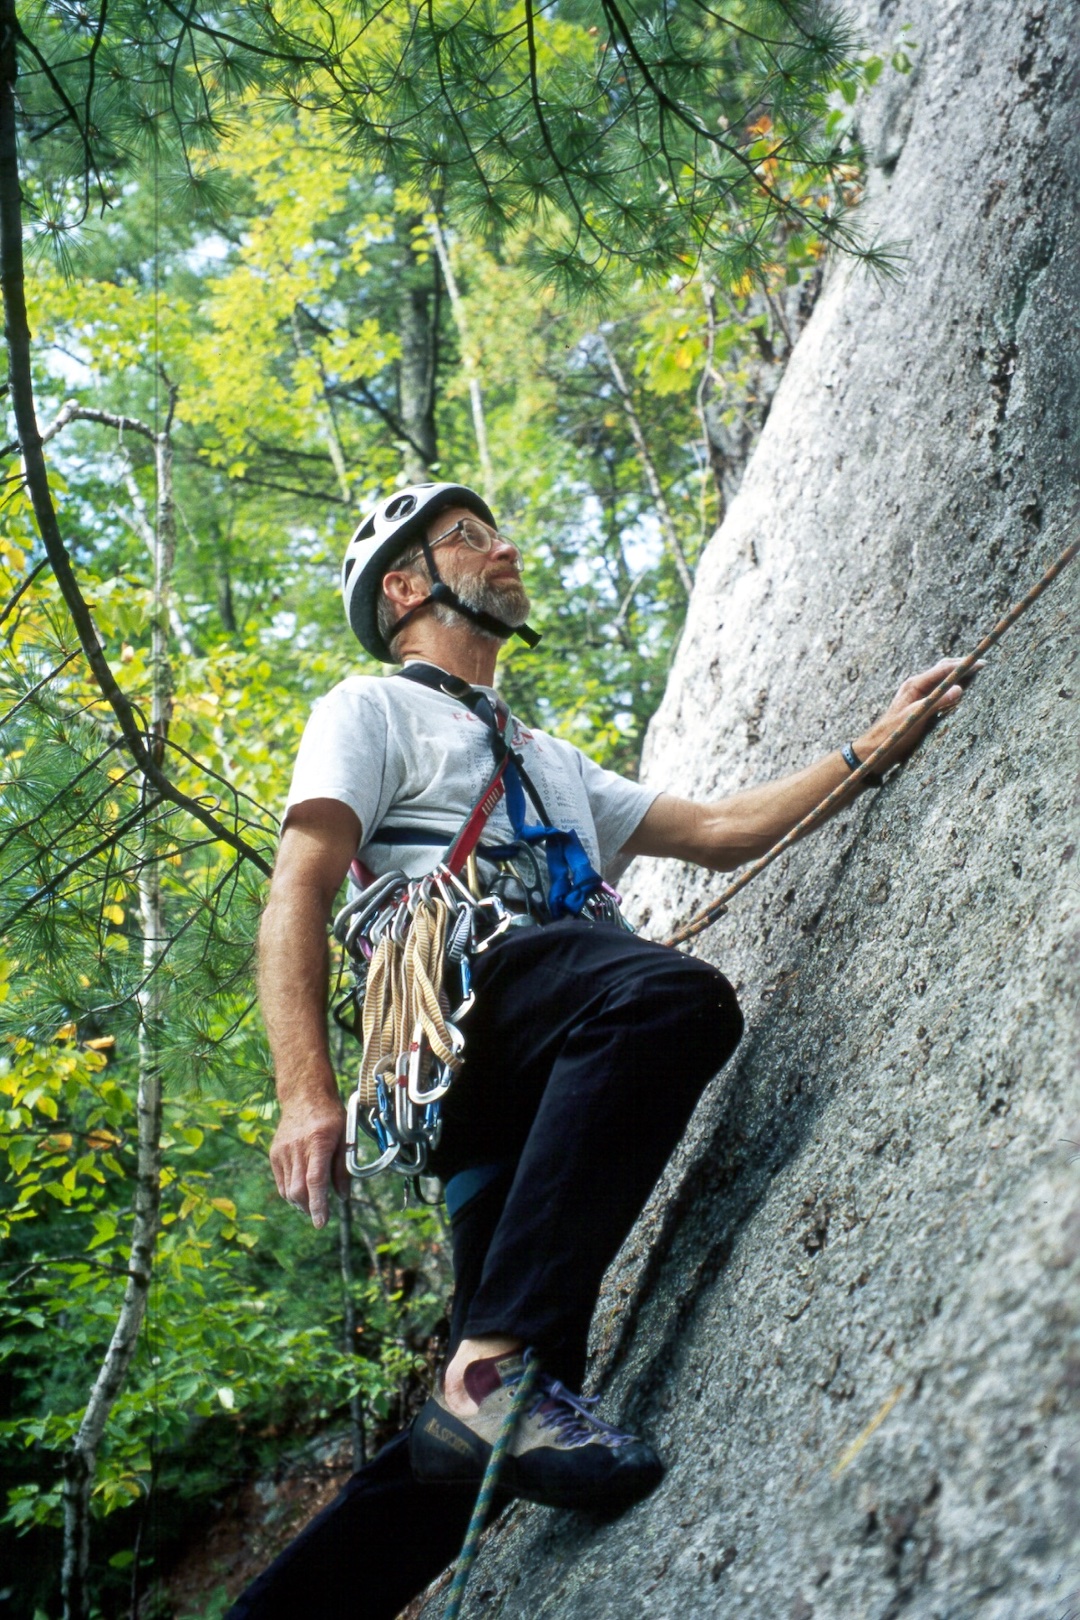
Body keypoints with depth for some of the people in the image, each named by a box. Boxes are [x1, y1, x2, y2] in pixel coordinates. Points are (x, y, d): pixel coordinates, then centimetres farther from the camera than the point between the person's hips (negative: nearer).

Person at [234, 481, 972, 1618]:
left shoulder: (549, 762, 41)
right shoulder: (372, 710, 18)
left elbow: (715, 832, 35)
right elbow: (297, 899, 3)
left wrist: (869, 750, 27)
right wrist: (306, 1093, -13)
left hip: (525, 1088, 7)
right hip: (456, 972, -6)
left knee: (488, 1437, -7)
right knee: (673, 999, -36)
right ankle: (493, 1368, -39)